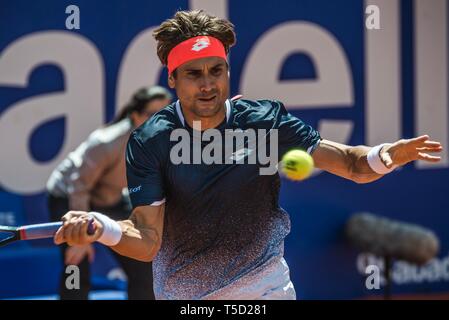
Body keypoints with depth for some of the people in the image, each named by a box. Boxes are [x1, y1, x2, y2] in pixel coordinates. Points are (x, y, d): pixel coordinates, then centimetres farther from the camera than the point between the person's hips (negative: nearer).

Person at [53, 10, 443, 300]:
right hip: (184, 295, -1)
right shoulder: (149, 142, -14)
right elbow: (147, 241, -20)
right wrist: (100, 227, -42)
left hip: (266, 286, 1)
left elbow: (350, 163, -8)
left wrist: (381, 157, -31)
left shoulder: (265, 121, -11)